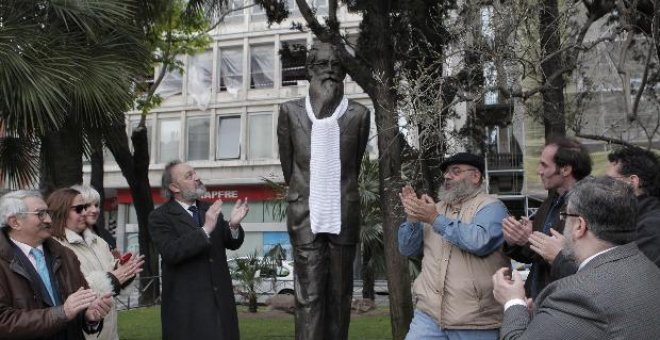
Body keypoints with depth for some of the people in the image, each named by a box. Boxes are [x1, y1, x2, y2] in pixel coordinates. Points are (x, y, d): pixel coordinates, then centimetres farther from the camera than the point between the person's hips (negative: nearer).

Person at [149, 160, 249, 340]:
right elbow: (171, 253, -20)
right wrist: (205, 230, -26)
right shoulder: (160, 217, -6)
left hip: (220, 300, 5)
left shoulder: (210, 209, 10)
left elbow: (232, 243, 8)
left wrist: (233, 225, -14)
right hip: (186, 304, -5)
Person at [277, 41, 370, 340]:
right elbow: (287, 168, 10)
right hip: (305, 214, -1)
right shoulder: (291, 111, 3)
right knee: (309, 296, -4)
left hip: (344, 214, 1)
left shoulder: (358, 114, 3)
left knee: (340, 294, 8)